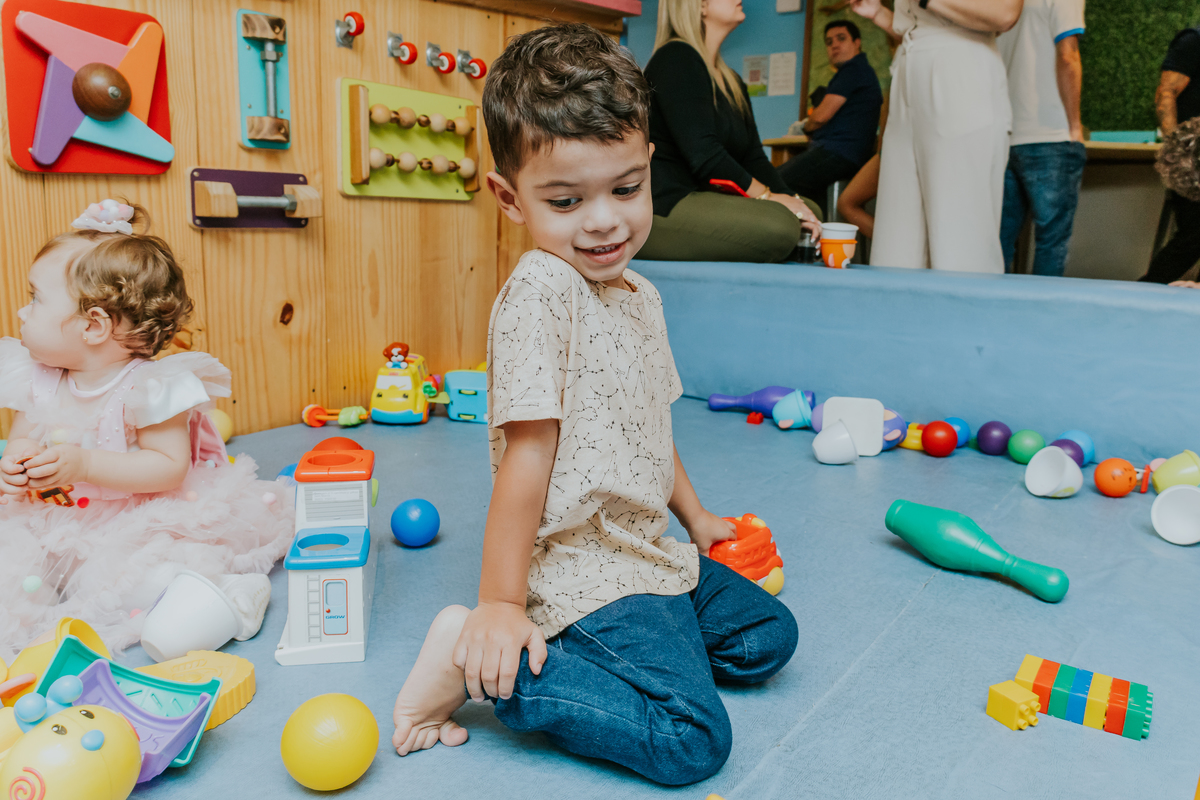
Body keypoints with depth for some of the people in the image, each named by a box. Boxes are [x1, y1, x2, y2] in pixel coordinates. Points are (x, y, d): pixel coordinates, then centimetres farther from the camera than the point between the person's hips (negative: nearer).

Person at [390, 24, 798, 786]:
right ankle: (491, 664, -5)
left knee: (768, 636, 20)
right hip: (583, 571, -9)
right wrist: (500, 603, -18)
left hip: (648, 550, 10)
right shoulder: (540, 293, -20)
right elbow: (527, 453, -23)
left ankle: (586, 656, 12)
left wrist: (695, 515, 23)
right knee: (692, 741, -14)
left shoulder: (640, 294, 8)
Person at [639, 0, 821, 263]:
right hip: (662, 209, -10)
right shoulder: (676, 57, -8)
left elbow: (754, 157, 16)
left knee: (810, 210, 8)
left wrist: (790, 199, -2)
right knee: (778, 226, -28)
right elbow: (702, 154, -19)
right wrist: (766, 196, -16)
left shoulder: (731, 81, 22)